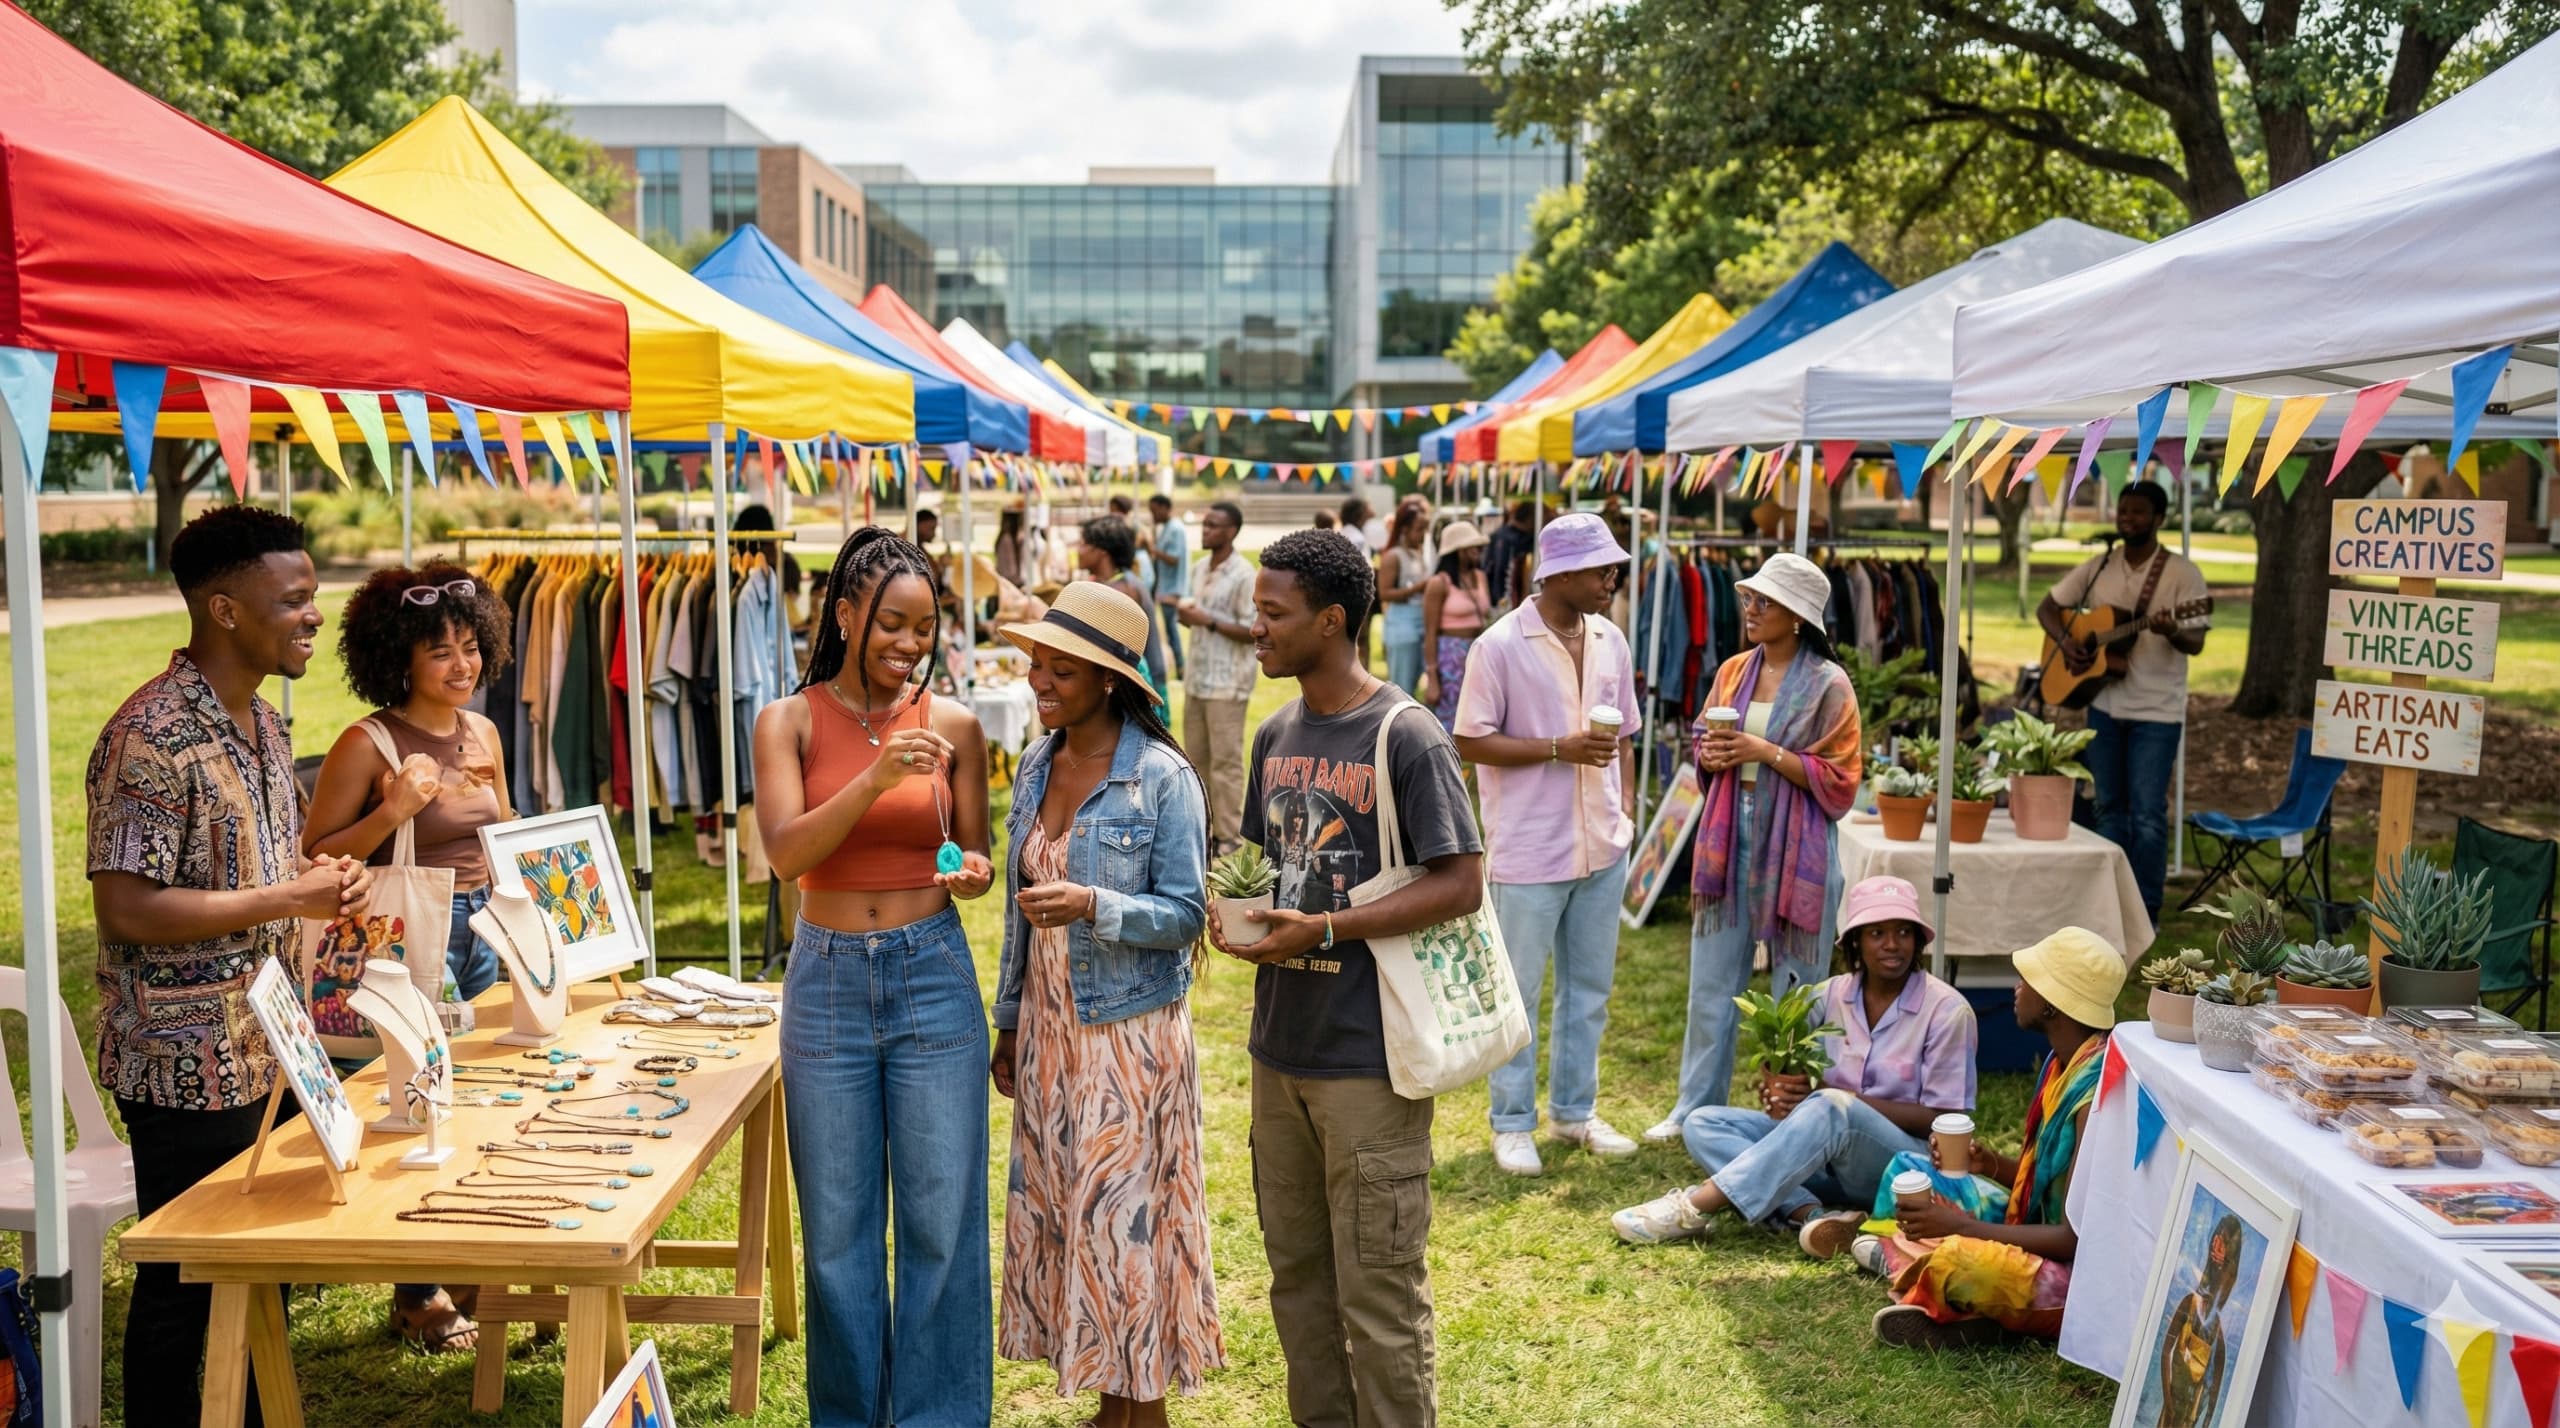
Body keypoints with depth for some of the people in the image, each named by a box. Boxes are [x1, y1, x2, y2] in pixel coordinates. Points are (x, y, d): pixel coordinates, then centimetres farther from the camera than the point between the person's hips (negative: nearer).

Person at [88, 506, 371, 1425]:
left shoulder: (262, 722, 9)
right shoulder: (152, 738, -19)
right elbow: (126, 907, -23)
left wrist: (322, 881, 1)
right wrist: (289, 898, -21)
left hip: (267, 1054, 9)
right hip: (189, 1068, -9)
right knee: (182, 1286, 5)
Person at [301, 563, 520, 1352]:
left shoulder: (482, 733, 7)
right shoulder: (369, 744, -13)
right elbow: (314, 858, -14)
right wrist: (392, 812, -25)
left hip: (479, 930, 7)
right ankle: (416, 1294, 16)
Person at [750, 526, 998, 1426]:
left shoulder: (952, 725, 1)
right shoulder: (789, 721, -1)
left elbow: (973, 856, 8)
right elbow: (785, 851, -14)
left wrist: (974, 871, -15)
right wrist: (873, 780, -27)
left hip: (933, 976, 0)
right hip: (827, 980, 0)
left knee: (943, 1219, 4)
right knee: (838, 1227, 10)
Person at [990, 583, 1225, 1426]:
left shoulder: (1164, 778, -14)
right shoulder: (1036, 767, 6)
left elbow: (1184, 914, -13)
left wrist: (1093, 905, -29)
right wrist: (1009, 1023, 16)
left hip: (1130, 1031, -6)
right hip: (1048, 1027, 7)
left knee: (1126, 1214, 1)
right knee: (1057, 1211, 11)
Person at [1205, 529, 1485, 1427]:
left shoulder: (1406, 739, -12)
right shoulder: (1275, 735, 10)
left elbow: (1461, 884, -15)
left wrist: (1323, 930, -20)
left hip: (1368, 1058, -7)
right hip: (1280, 1048, 7)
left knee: (1379, 1289, 1)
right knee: (1297, 1270, 17)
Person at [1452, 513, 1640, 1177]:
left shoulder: (1611, 641, 6)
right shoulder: (1501, 645, -13)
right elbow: (1470, 743, -12)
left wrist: (1626, 808, 8)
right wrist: (1560, 749, -20)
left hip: (1602, 847, 6)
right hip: (1529, 850, -6)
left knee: (1589, 985, 16)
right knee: (1518, 992, 6)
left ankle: (1574, 1109, 31)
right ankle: (1513, 1123, 19)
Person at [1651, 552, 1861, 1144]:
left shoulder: (1828, 686, -9)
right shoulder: (1733, 672, 7)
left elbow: (1839, 782, -11)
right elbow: (1704, 744, 19)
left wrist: (1767, 752, -18)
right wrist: (1711, 755, -4)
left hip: (1795, 851, -5)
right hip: (1729, 843, 5)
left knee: (1795, 991, 5)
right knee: (1710, 981, 11)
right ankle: (1695, 1107, 22)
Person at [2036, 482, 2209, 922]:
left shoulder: (2182, 573, -7)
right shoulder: (2098, 567, 6)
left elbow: (2196, 643, -11)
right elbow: (2047, 607, 13)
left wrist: (2170, 631, -33)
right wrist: (2065, 640, -6)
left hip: (2156, 711, -4)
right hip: (2104, 706, 5)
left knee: (2147, 814, -5)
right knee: (2110, 808, 11)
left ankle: (2146, 911, 5)